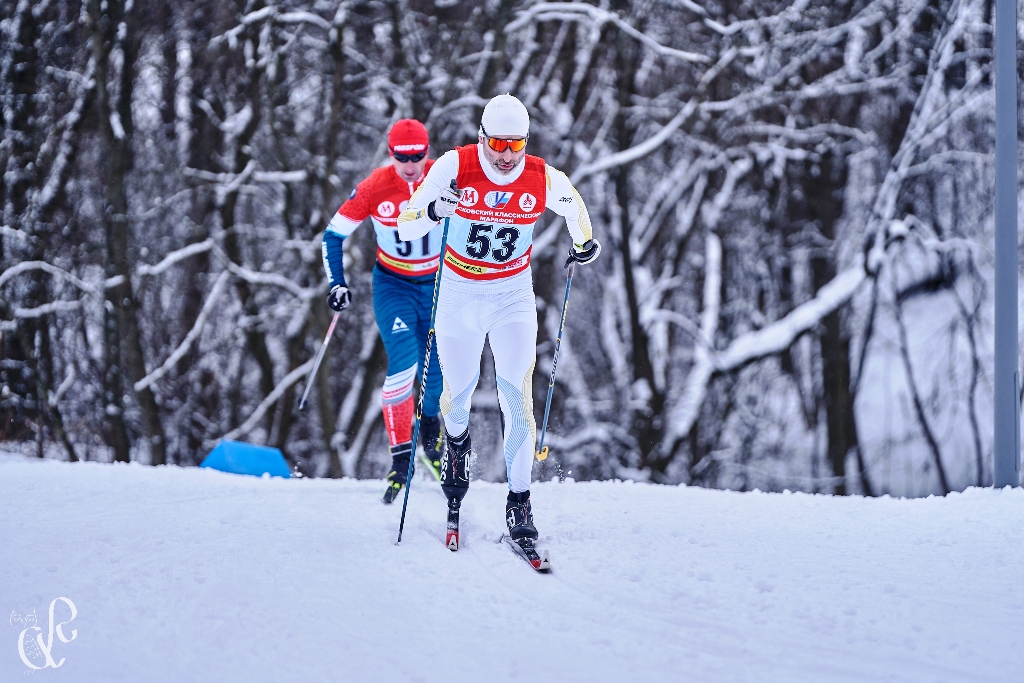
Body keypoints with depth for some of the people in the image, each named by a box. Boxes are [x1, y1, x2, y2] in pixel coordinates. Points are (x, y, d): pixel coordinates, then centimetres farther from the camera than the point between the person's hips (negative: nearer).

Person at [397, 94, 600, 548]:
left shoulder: (544, 180, -14)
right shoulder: (454, 167, -18)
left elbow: (573, 206, 9)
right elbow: (406, 227, -18)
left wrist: (584, 243, 18)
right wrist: (432, 212, -36)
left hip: (514, 294, 0)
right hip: (459, 293, 0)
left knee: (517, 396, -11)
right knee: (457, 395, 9)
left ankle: (519, 501, -5)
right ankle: (457, 443, 46)